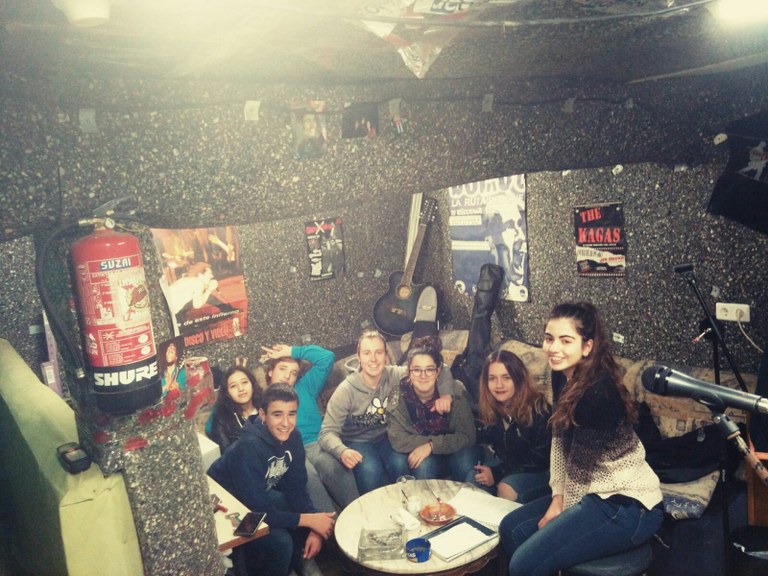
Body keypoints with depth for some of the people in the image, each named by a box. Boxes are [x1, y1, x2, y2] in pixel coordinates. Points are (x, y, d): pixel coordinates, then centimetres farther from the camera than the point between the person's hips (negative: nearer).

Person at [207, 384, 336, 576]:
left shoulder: (293, 437, -14)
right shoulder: (250, 447, -34)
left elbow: (296, 487, -4)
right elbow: (258, 511, -33)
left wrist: (313, 528, -16)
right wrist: (309, 520, -27)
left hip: (260, 496, 7)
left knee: (319, 518, -4)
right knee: (280, 541, -27)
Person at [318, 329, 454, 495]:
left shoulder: (395, 376, -12)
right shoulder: (346, 390, -19)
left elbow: (441, 372, -6)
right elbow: (327, 432, -22)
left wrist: (445, 393, -26)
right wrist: (342, 451, -43)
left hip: (387, 436, 3)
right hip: (358, 442, -2)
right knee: (370, 470, -33)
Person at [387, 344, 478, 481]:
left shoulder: (455, 393, -19)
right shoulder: (400, 396, -17)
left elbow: (467, 436, -18)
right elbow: (397, 439, -22)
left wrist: (432, 445, -29)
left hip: (453, 453, 0)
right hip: (419, 454, 0)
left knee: (464, 461, -29)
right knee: (423, 464, -30)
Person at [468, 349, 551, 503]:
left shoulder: (538, 408, -23)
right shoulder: (486, 407, -9)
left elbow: (540, 457, -20)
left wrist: (497, 473, -23)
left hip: (536, 470, -5)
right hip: (504, 461, 5)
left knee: (506, 488, -30)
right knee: (471, 482, -19)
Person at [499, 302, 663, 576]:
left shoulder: (598, 392, -26)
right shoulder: (562, 376, 1)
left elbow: (581, 464, -18)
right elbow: (560, 440, 6)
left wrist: (562, 504, -4)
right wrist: (557, 499, 0)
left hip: (628, 505, -9)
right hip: (598, 493, 9)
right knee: (511, 529, 9)